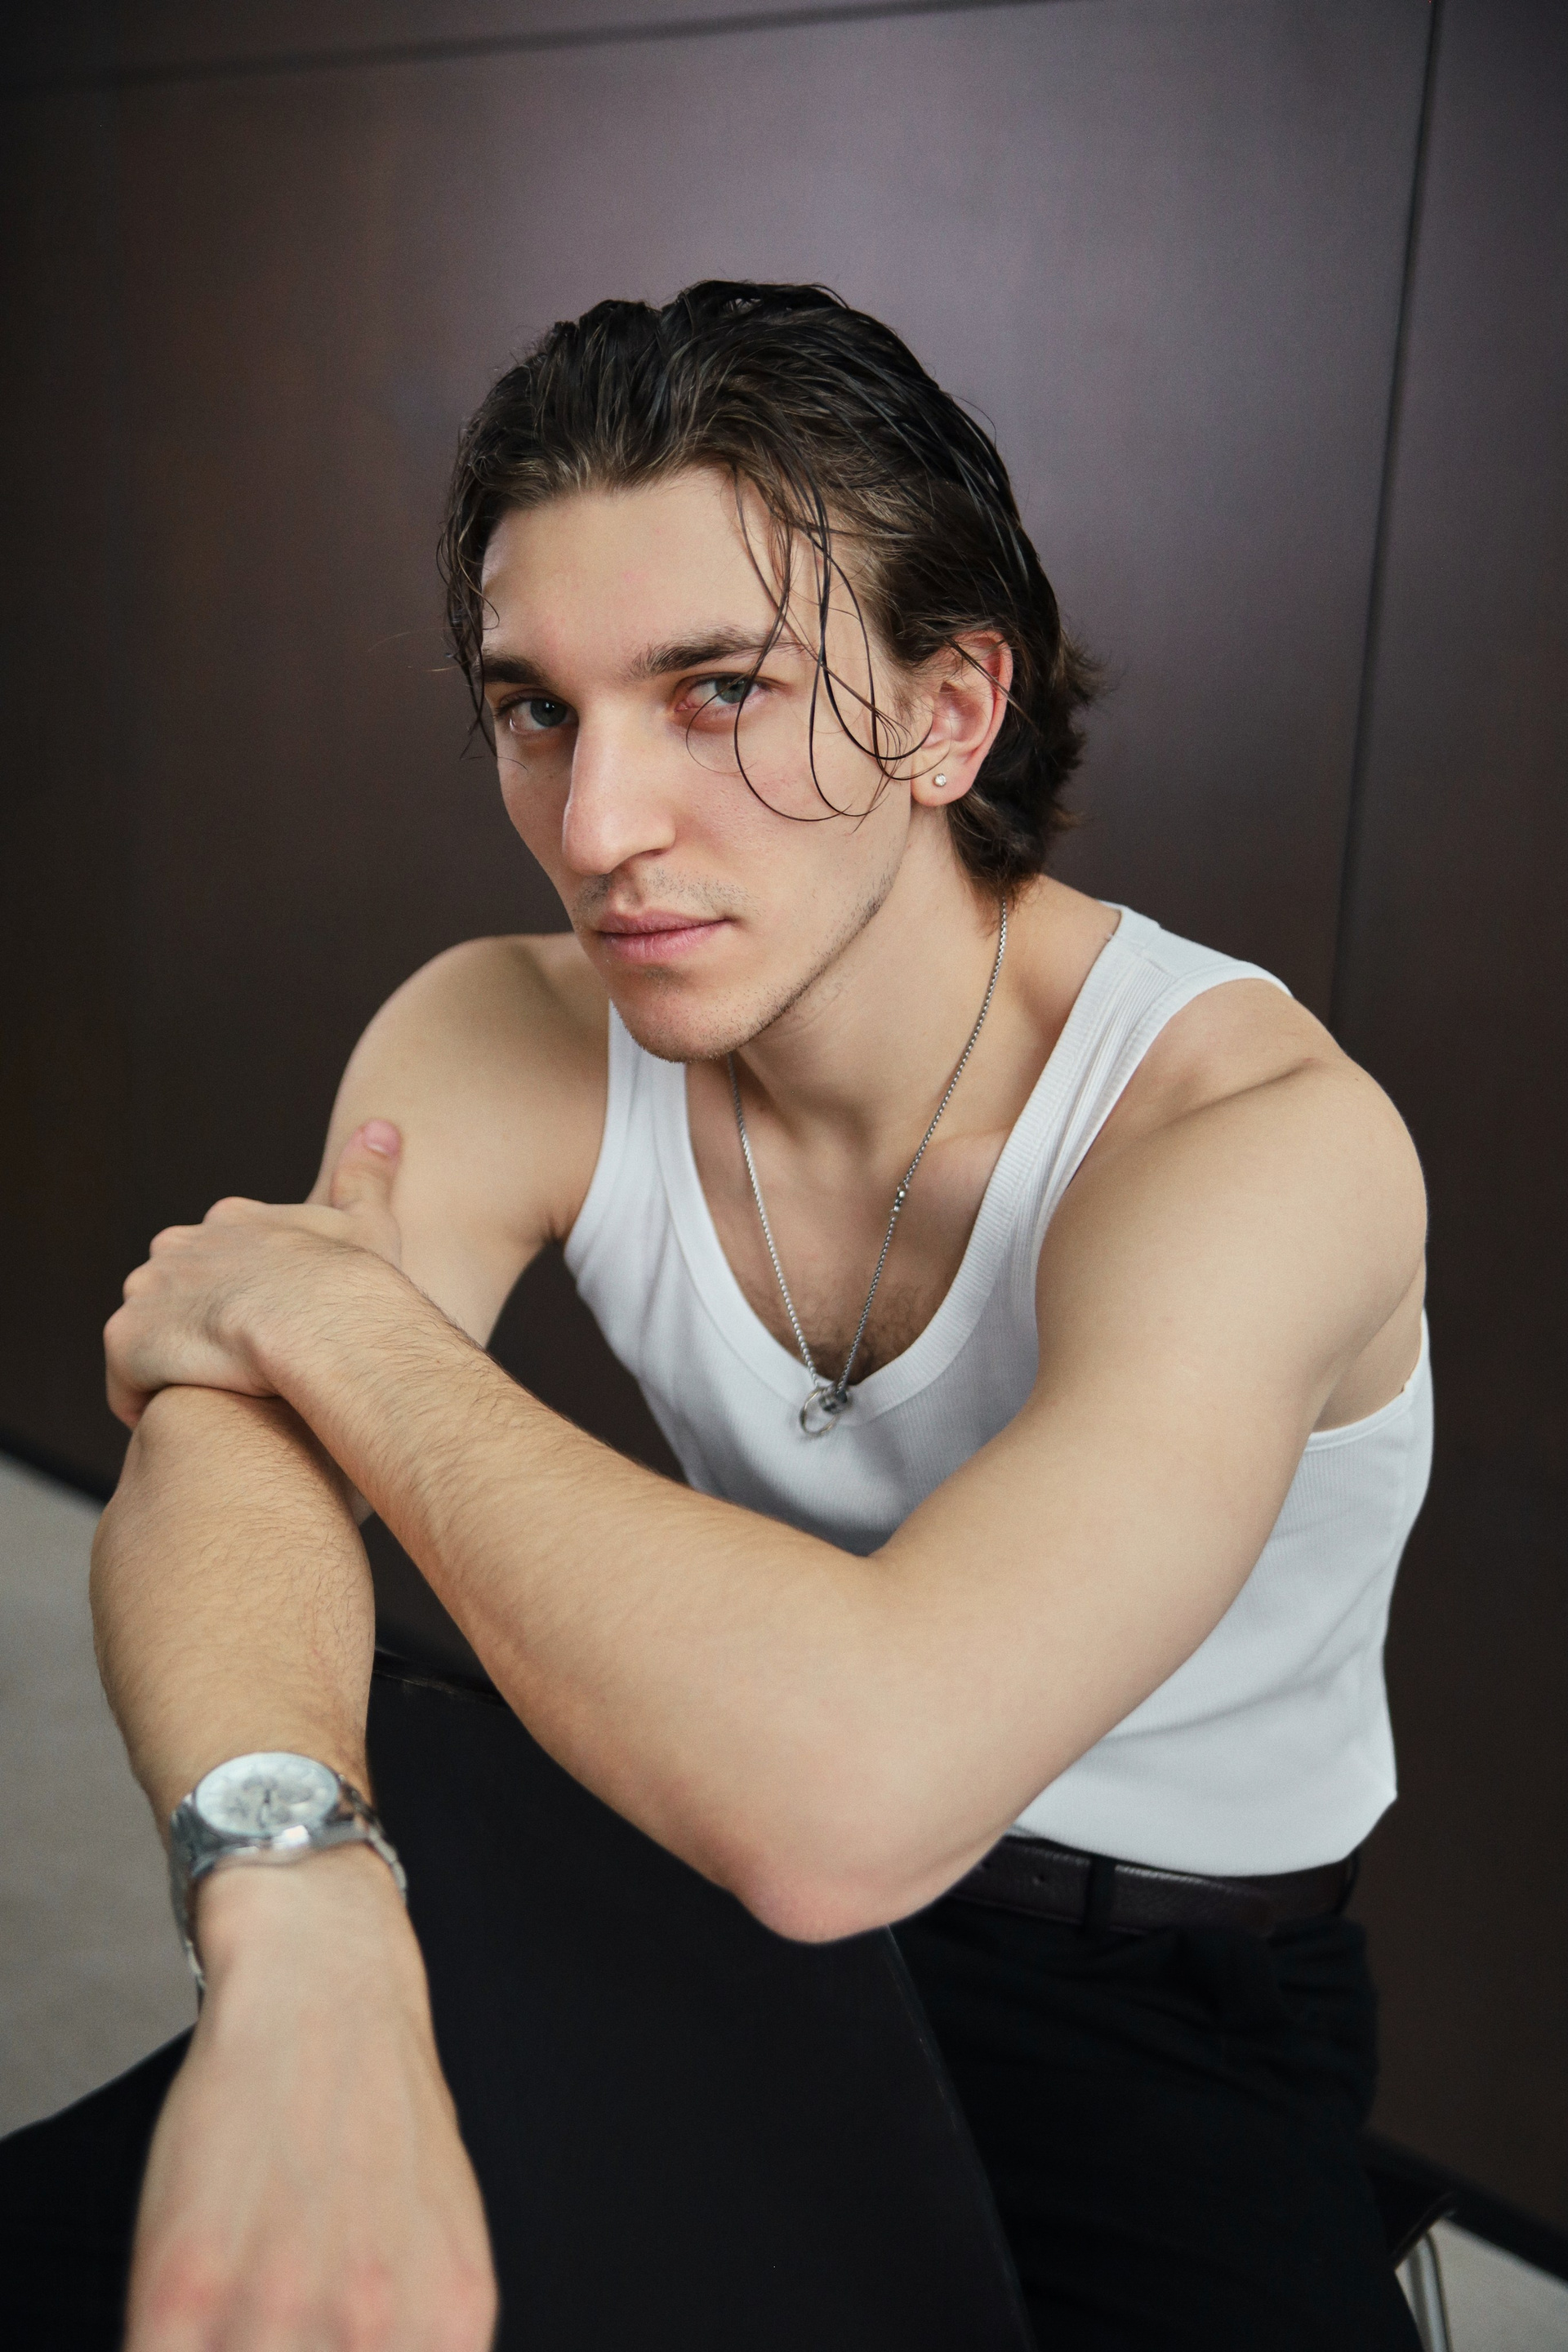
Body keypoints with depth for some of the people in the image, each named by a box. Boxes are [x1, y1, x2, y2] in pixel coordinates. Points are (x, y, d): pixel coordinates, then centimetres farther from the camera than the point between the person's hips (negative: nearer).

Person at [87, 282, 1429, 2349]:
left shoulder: (1261, 1132, -28)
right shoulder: (503, 1045, -11)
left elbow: (843, 1785, -40)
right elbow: (218, 1464, -25)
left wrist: (328, 1308, -28)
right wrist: (299, 1928, -46)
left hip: (1165, 1997, -2)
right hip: (724, 1858, 3)